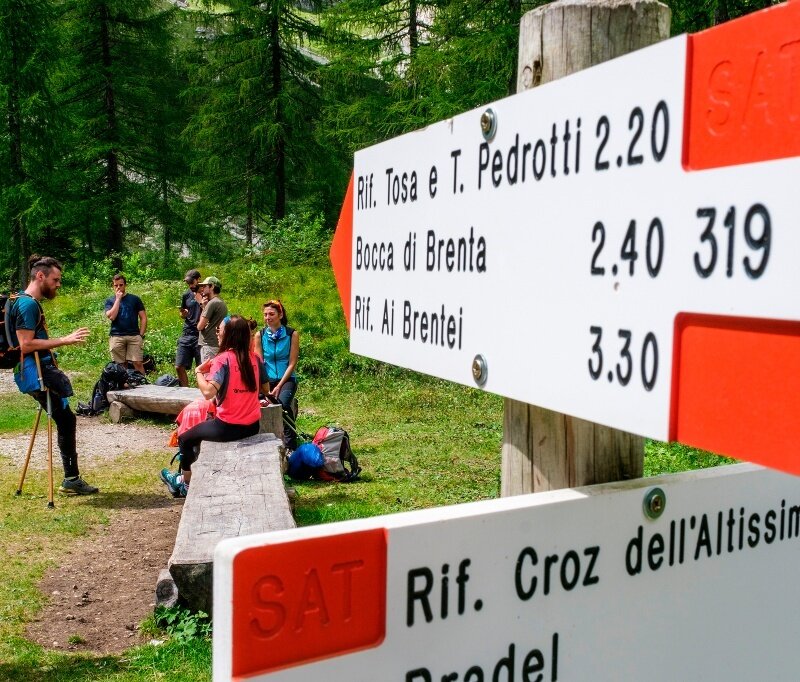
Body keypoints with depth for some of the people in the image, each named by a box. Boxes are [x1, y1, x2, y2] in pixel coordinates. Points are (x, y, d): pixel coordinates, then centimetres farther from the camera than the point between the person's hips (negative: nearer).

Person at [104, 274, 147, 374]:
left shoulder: (134, 299, 9)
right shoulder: (110, 300, 11)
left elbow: (143, 318, 8)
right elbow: (111, 316, -7)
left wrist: (141, 335, -1)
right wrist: (118, 299, -5)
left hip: (134, 336, -1)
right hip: (116, 337, 1)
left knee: (138, 363, -9)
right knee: (120, 365, 3)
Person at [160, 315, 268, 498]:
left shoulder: (223, 359, -16)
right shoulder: (254, 358, 1)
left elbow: (208, 392, -27)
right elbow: (265, 388, 13)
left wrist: (199, 371, -12)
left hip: (228, 428, -7)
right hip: (252, 426, 7)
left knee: (185, 439, 20)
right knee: (205, 428, 36)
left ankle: (186, 483, 34)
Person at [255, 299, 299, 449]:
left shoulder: (292, 334, -1)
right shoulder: (260, 335, 4)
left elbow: (292, 363, -3)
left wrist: (279, 386, -12)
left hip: (286, 379, -2)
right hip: (267, 379, 2)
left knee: (282, 402, -32)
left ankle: (290, 446, -23)